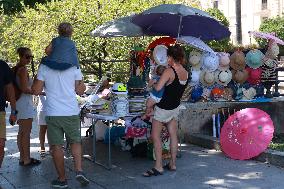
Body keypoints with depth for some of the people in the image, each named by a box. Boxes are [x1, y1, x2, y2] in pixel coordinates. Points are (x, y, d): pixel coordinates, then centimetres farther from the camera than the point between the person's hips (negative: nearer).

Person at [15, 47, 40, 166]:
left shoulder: (16, 69, 15)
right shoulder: (23, 69, -14)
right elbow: (24, 89, -21)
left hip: (20, 103, 10)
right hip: (25, 103, -10)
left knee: (21, 132, 13)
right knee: (26, 132, -6)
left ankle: (22, 158, 20)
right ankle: (26, 159, -2)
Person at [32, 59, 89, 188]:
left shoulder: (44, 67, -4)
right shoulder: (74, 67, 0)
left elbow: (36, 90, -2)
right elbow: (80, 91, 3)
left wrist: (37, 77, 13)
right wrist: (82, 85, 23)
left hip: (53, 113, -1)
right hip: (72, 112, 2)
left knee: (56, 146, 7)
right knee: (75, 141, 17)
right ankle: (79, 171, 4)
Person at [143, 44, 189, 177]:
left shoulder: (169, 71, -23)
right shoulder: (186, 73, 0)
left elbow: (158, 88, -28)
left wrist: (152, 84, -8)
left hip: (163, 108, -7)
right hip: (175, 107, 8)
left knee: (155, 136, 0)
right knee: (173, 135, 13)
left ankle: (158, 167, -1)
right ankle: (172, 164, 21)